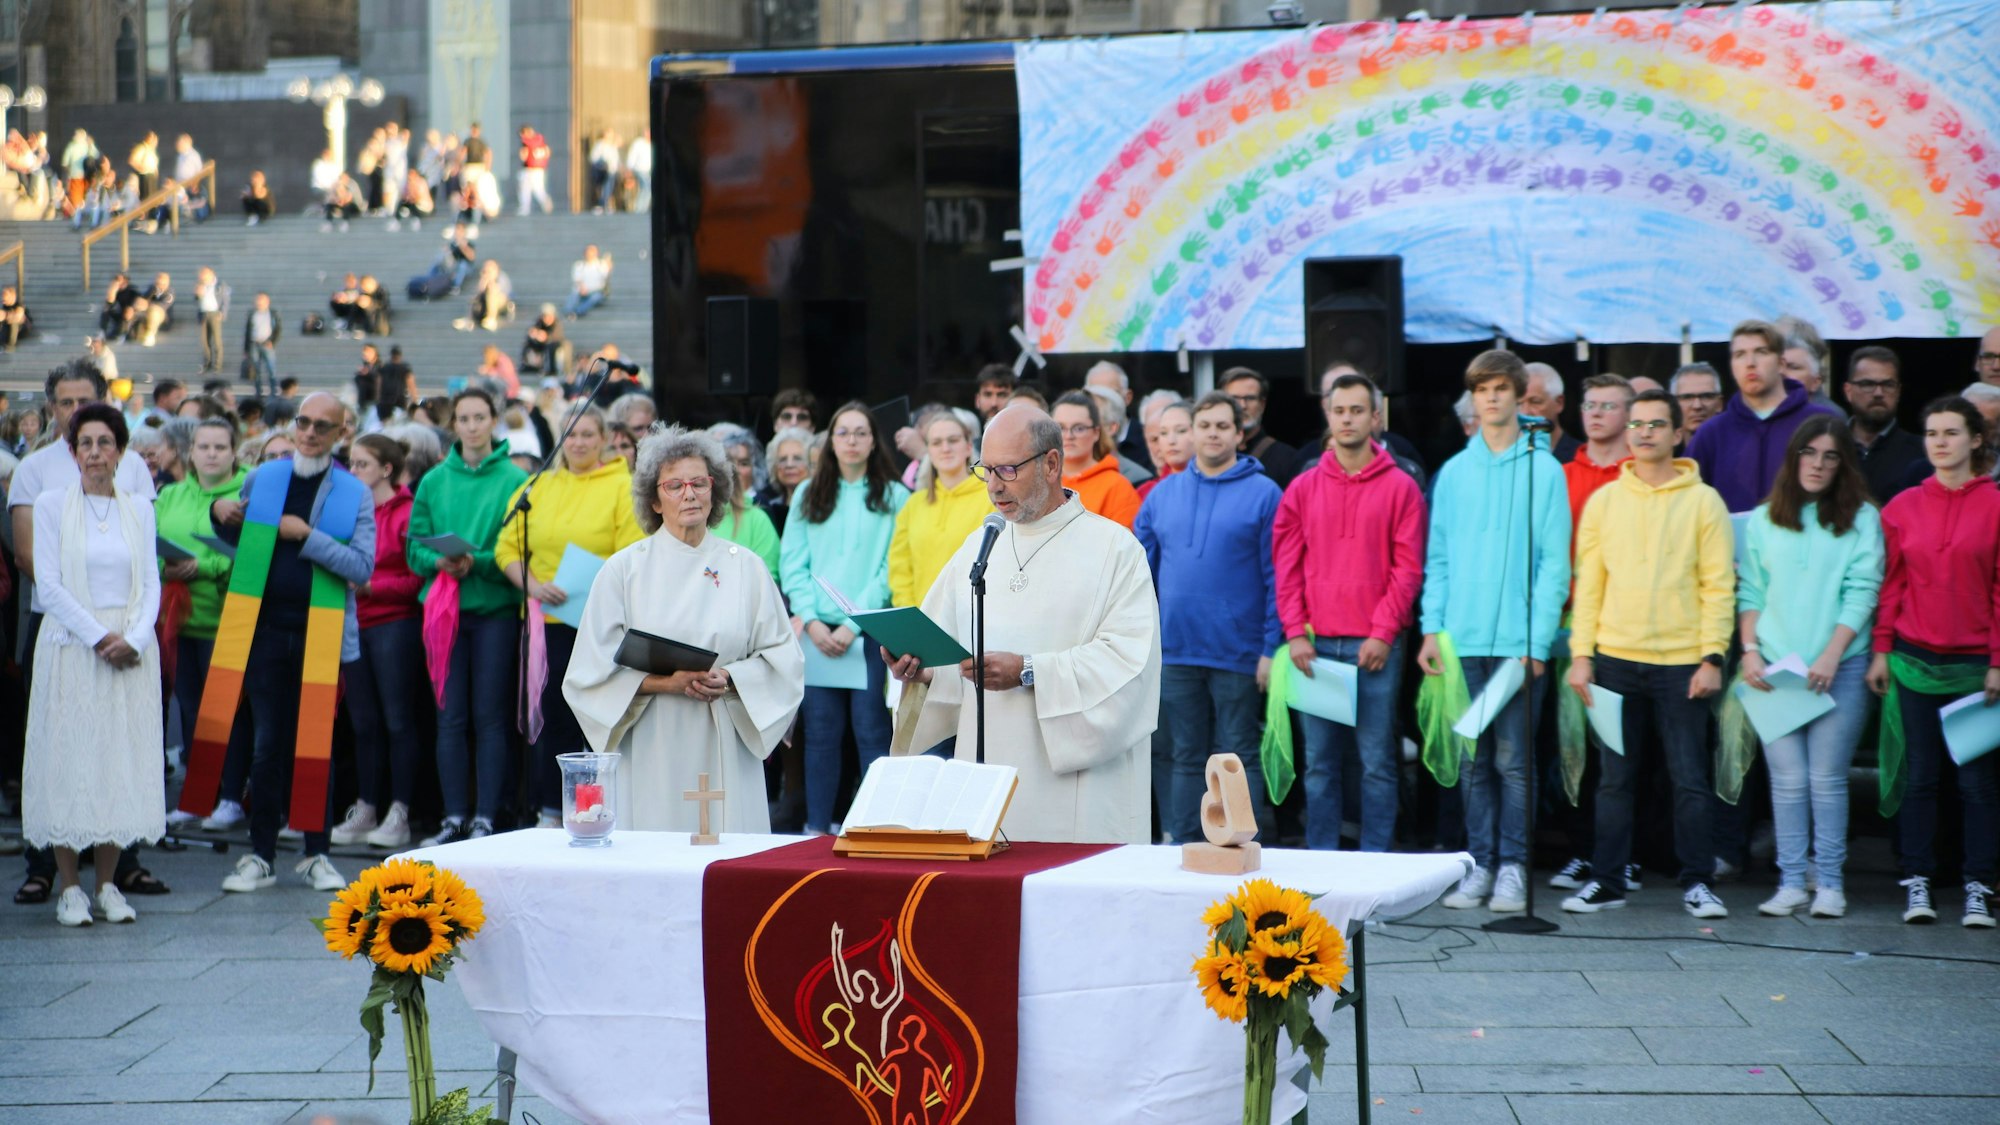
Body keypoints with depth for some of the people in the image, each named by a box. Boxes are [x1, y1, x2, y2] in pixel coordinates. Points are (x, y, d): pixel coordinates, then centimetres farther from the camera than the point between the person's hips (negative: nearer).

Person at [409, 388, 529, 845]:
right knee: (450, 717, 4)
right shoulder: (434, 481, 10)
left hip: (495, 607, -3)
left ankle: (486, 819, 3)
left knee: (490, 717, -1)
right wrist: (441, 561, -12)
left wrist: (477, 561, -19)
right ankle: (454, 818, 9)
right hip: (443, 605, 3)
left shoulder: (515, 479, 0)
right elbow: (415, 546, 8)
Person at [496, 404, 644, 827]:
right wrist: (531, 585, -10)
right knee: (553, 715, 7)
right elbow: (507, 547, 7)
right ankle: (552, 812, 15)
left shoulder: (622, 487, -1)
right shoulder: (538, 487, 11)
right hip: (546, 619, 3)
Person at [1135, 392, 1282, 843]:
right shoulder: (1164, 494, 10)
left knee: (1237, 758, 1)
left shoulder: (1262, 493, -2)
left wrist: (1271, 648, -10)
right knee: (1188, 758, 11)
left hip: (1236, 654, -4)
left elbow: (1276, 578, -5)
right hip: (1175, 652, 4)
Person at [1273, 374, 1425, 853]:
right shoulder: (1303, 488, 10)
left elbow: (1408, 567, -2)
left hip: (1376, 646, -2)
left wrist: (1383, 633, -9)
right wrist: (1295, 632, -2)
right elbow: (1286, 565, 8)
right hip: (1315, 645, 2)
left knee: (1377, 762, -1)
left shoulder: (1400, 487, 3)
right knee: (1319, 763, 5)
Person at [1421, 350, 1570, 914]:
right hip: (1461, 638, 3)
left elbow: (1554, 562, -3)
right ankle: (1480, 864, 13)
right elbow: (1438, 558, 11)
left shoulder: (1543, 470, 1)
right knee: (1473, 760, 7)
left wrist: (1538, 640, -11)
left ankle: (1512, 867, 5)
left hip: (1518, 640, -3)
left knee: (1512, 759, -2)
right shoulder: (1454, 472, 11)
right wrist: (1432, 628, 0)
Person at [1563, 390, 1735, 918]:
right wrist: (1581, 653, 1)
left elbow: (1719, 586, -1)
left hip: (1682, 663, -2)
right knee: (1614, 779, 7)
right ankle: (1606, 880, 14)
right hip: (1616, 660, 2)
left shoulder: (1703, 501, 1)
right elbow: (1588, 583, 8)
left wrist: (1713, 657, -8)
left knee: (1690, 780, 1)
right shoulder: (1604, 500, 8)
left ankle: (1697, 883, 11)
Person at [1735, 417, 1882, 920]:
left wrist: (1831, 655, -12)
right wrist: (1749, 650, -2)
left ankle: (1830, 882, 6)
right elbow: (1749, 591, 11)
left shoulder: (1862, 519, 5)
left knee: (1827, 779, -1)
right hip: (1774, 667, 2)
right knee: (1787, 779, 0)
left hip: (1839, 667, -2)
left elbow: (1862, 592, -2)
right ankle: (1791, 882, 5)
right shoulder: (1764, 520, 12)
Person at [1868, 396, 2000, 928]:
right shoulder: (1903, 507, 6)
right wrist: (1881, 650, 3)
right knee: (1918, 775, 5)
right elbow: (1891, 584, 8)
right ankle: (1916, 883, 11)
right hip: (1913, 661, 2)